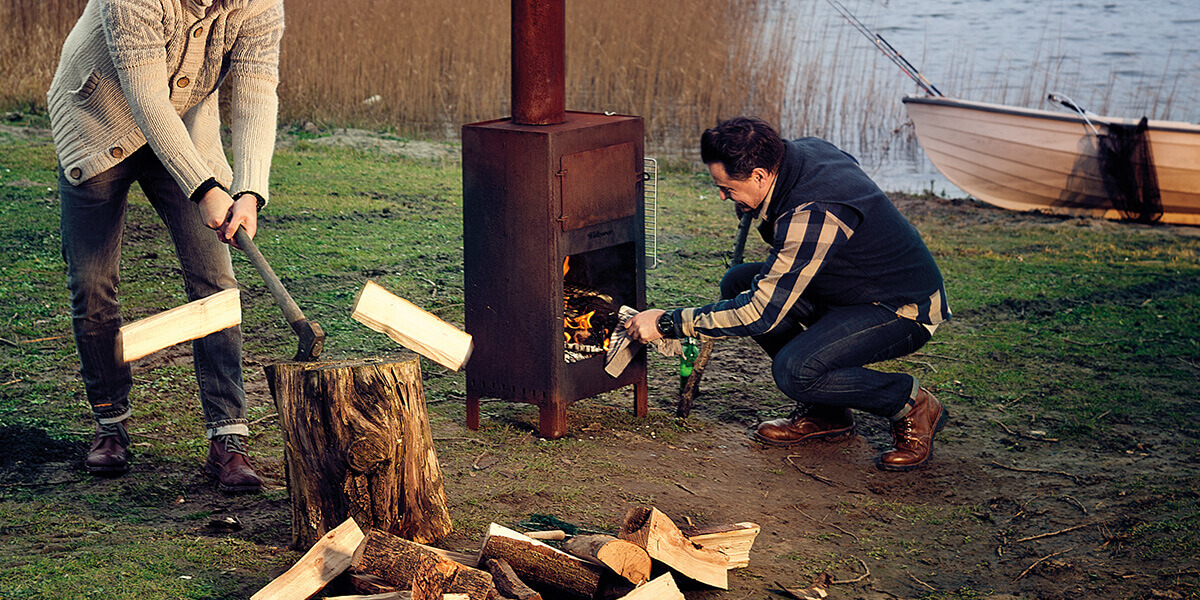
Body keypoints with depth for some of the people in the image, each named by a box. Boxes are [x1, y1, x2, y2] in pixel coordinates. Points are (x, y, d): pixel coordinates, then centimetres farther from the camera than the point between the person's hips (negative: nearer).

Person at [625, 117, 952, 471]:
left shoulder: (813, 214, -33)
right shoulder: (804, 151, -6)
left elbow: (760, 312, -31)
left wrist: (669, 323, -24)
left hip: (906, 309, -10)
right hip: (857, 286, 10)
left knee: (794, 370, -29)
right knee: (738, 283, -1)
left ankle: (913, 406, -4)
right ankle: (823, 413, 8)